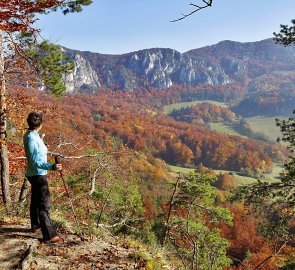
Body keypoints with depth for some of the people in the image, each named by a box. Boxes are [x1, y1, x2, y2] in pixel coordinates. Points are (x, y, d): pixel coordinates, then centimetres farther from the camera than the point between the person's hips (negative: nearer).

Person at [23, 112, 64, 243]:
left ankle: (35, 225, 41)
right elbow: (35, 162, -27)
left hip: (35, 174, 10)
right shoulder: (32, 139, -24)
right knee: (44, 204, -7)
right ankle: (49, 235, -2)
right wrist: (51, 166, -38)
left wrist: (43, 148, 38)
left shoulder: (31, 135, 4)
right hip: (38, 175, -10)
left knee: (36, 200, 23)